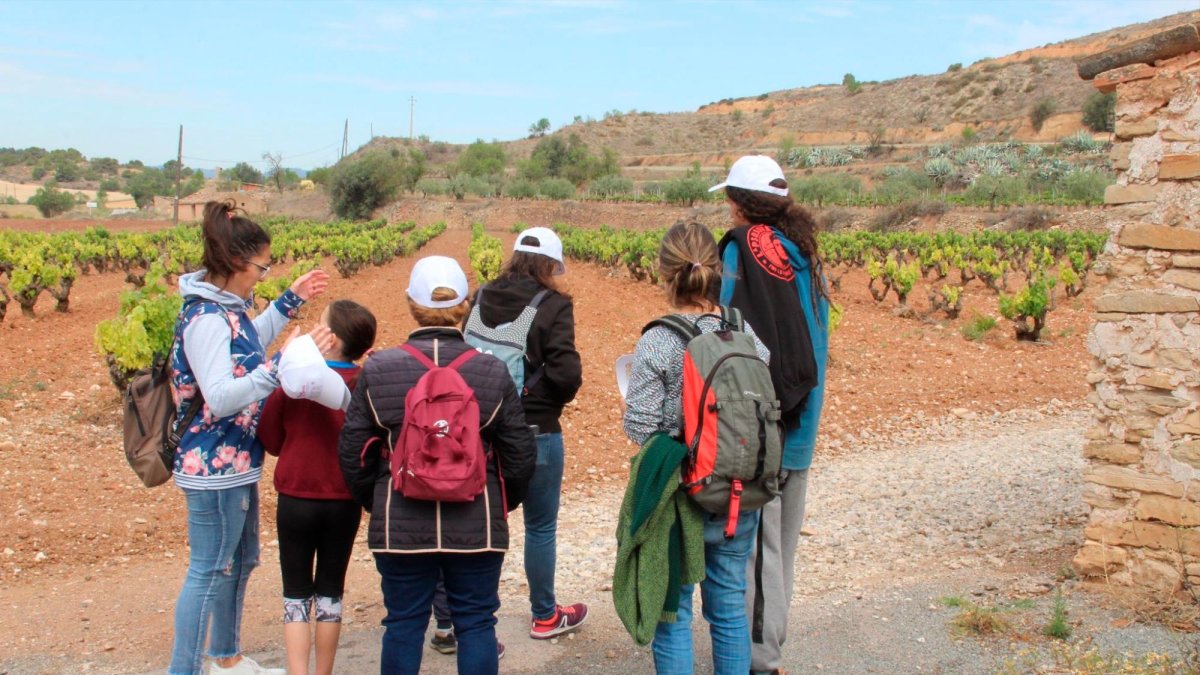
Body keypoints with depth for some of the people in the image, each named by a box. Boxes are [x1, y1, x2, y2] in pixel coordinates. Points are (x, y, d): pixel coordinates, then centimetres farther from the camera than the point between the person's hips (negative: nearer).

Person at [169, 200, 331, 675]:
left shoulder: (226, 306, 5)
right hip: (214, 467, -11)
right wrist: (284, 364, -34)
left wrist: (291, 300, 22)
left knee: (241, 560, 22)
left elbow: (246, 347, 26)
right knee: (209, 572, 0)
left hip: (235, 462, 11)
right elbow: (221, 398, -29)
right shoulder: (206, 319, -23)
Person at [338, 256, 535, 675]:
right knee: (476, 623, 11)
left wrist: (377, 504, 16)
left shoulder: (377, 371, -6)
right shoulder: (492, 372, -6)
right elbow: (519, 455, -1)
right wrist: (502, 504, 16)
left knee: (404, 624, 13)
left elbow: (354, 453, -1)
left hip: (400, 526, 0)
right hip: (476, 525, 0)